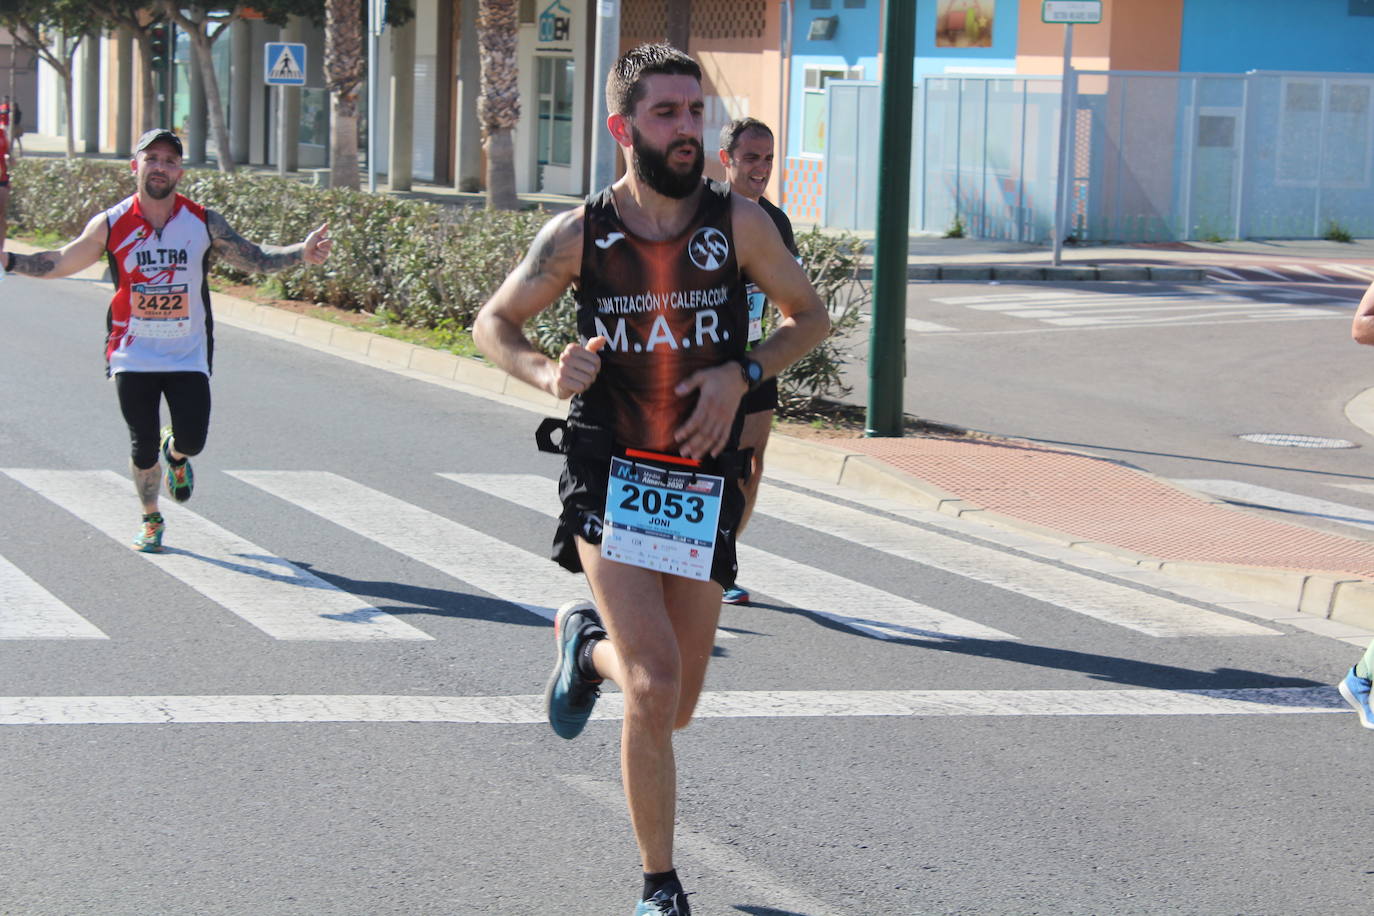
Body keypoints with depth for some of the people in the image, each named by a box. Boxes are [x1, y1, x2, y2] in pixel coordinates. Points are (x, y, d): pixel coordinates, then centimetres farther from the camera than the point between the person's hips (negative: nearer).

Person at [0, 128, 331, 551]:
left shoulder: (203, 222, -4)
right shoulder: (111, 224, -5)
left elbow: (253, 258, 2)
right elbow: (59, 263, 6)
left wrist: (301, 253, -14)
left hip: (188, 354, 0)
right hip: (133, 354, 0)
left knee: (192, 440, -8)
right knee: (143, 447, 1)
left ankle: (175, 454, 32)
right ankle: (150, 521, 26)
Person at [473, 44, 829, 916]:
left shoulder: (738, 222, -3)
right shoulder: (578, 235, -5)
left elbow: (810, 315, 9)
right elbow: (493, 324, 8)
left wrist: (742, 373, -9)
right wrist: (549, 373, -13)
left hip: (702, 489, 3)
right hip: (610, 481, -2)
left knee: (675, 709, 10)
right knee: (653, 690, -18)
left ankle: (588, 642, 44)